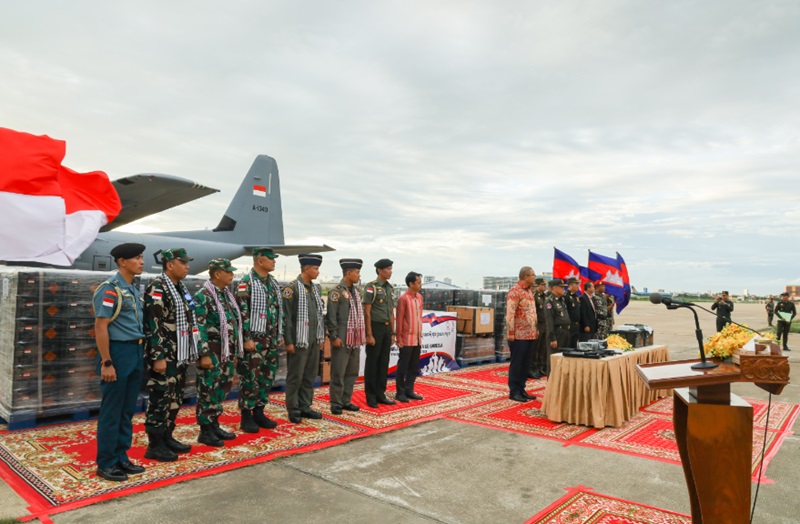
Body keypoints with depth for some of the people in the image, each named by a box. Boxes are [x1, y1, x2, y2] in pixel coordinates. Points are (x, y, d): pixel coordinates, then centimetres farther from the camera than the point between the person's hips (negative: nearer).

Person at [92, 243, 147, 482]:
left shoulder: (133, 289, 13)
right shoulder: (110, 289, -14)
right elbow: (100, 327, -17)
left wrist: (139, 354, 13)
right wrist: (106, 363, -19)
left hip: (135, 352, 9)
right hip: (118, 351, -8)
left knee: (127, 410, 14)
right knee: (111, 411, 2)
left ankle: (121, 457, 25)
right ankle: (105, 464, 14)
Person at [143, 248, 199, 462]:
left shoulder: (180, 287, 13)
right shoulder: (157, 288, -14)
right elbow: (153, 324, -20)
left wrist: (190, 350, 19)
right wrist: (158, 357, -22)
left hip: (179, 355, 9)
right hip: (163, 356, -9)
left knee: (174, 398, 15)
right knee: (160, 399, -1)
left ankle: (167, 437, 27)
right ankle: (155, 445, 10)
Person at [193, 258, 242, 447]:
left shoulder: (226, 294, 12)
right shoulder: (203, 296, -13)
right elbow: (199, 327, -17)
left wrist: (234, 352, 17)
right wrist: (204, 354, -19)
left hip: (227, 352, 8)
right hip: (212, 353, -8)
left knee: (221, 389, 15)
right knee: (208, 391, 1)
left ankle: (214, 425, 27)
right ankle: (205, 431, 12)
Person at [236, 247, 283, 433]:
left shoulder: (274, 283, 12)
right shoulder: (246, 283, -11)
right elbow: (242, 313, -15)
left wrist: (280, 335, 14)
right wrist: (247, 339, -18)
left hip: (271, 340, 8)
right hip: (254, 340, -7)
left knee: (267, 377, 12)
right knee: (250, 379, -1)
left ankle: (259, 413, 24)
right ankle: (246, 417, 11)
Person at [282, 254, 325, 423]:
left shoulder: (316, 288, 11)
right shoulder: (291, 288, -10)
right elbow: (286, 316, -12)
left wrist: (322, 337, 14)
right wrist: (289, 341, -14)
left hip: (314, 340, 7)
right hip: (299, 341, -7)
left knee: (310, 375, 13)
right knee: (295, 376, 3)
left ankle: (304, 406, 24)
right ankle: (293, 410, 14)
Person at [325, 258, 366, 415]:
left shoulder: (356, 291, 12)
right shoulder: (336, 291, -10)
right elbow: (331, 317, -12)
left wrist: (362, 335, 14)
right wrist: (334, 337, -15)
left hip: (355, 339, 8)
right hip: (342, 340, -8)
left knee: (352, 372, 13)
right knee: (338, 373, 0)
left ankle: (346, 401, 24)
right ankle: (336, 404, 11)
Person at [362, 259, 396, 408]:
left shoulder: (390, 288, 12)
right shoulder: (371, 287, -10)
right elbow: (367, 312, -13)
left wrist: (392, 333, 13)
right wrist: (369, 335, -16)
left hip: (387, 328, 7)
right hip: (375, 327, -7)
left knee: (384, 362, 11)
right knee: (372, 363, 1)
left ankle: (380, 394, 20)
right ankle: (371, 397, 10)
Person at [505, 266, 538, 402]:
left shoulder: (529, 290, 13)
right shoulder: (515, 291, -15)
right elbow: (510, 314, -18)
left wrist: (535, 329, 16)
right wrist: (510, 333, -19)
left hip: (530, 334, 8)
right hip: (519, 335, -8)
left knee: (525, 364, 12)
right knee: (516, 364, 0)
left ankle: (521, 390, 21)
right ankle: (514, 392, 10)